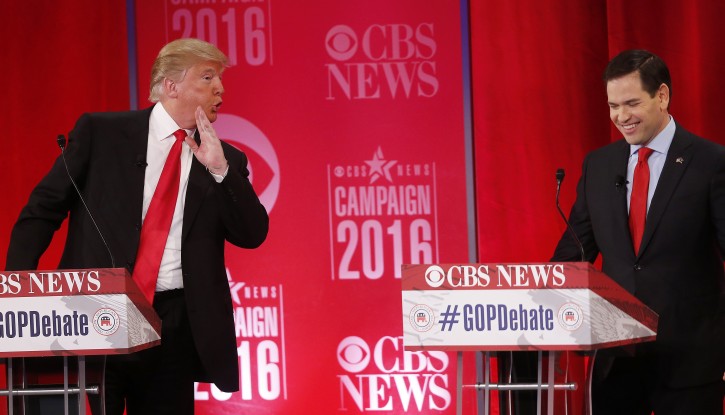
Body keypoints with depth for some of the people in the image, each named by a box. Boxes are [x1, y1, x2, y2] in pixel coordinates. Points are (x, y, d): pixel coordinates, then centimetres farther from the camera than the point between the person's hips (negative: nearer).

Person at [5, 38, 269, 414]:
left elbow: (253, 234, 1)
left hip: (174, 322, 2)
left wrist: (220, 169, -11)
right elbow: (42, 210, 3)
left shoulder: (225, 161, 10)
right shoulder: (100, 133, 2)